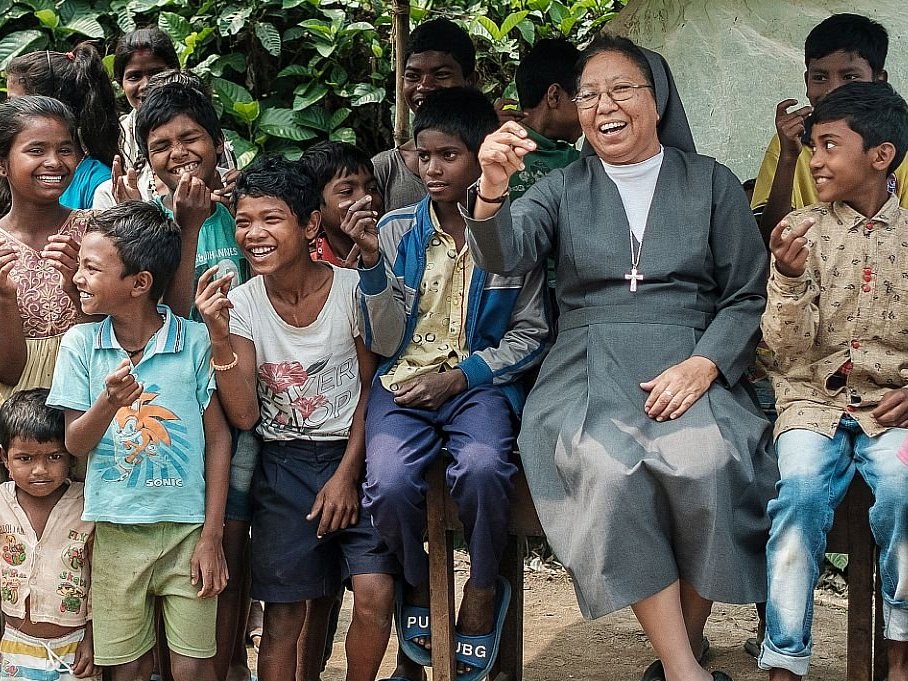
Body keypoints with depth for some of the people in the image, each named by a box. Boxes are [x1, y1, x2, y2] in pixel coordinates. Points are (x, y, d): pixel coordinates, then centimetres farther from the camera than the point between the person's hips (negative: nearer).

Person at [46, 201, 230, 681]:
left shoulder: (196, 340, -8)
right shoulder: (80, 343, -2)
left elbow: (217, 436, -2)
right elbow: (75, 443, -1)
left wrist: (212, 536, -4)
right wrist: (109, 401, -23)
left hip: (187, 528, -2)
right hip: (115, 532, 2)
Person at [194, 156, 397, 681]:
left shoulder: (352, 288, -7)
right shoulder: (241, 304, -2)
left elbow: (371, 386, 2)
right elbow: (244, 415, -8)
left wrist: (347, 473, -5)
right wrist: (220, 336, -20)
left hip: (353, 454, -1)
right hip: (284, 463, 2)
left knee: (374, 594, -17)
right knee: (284, 612, -2)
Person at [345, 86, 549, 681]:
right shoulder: (397, 230, 5)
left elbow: (530, 336, 3)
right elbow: (384, 343, 3)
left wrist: (458, 377, -10)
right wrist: (372, 264, -11)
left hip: (480, 382, -1)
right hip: (405, 381, 1)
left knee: (483, 468, -35)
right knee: (389, 484, -30)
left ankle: (482, 593, -4)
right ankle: (418, 586, 5)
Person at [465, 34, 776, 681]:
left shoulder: (711, 182, 14)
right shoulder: (564, 188, 16)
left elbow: (750, 296, 8)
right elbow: (506, 254, -4)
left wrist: (703, 365, -10)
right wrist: (492, 186, -26)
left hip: (689, 369, 0)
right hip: (589, 372, 0)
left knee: (705, 464, -33)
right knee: (609, 469, -33)